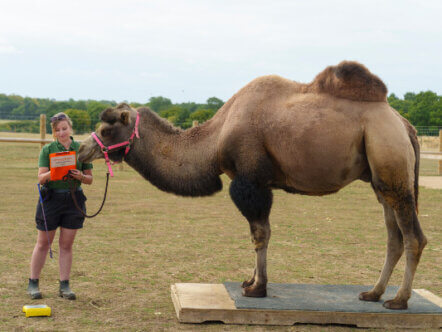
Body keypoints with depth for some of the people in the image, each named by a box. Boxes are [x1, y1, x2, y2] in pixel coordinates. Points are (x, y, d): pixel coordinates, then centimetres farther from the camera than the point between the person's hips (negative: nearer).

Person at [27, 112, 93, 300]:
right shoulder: (47, 150, 0)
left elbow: (89, 179, 6)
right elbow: (41, 178, -8)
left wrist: (81, 176, -16)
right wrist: (52, 173, -28)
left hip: (74, 199, 1)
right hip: (51, 198, -1)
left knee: (66, 245, 6)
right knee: (43, 243, 6)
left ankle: (64, 286, 14)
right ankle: (33, 284, 17)